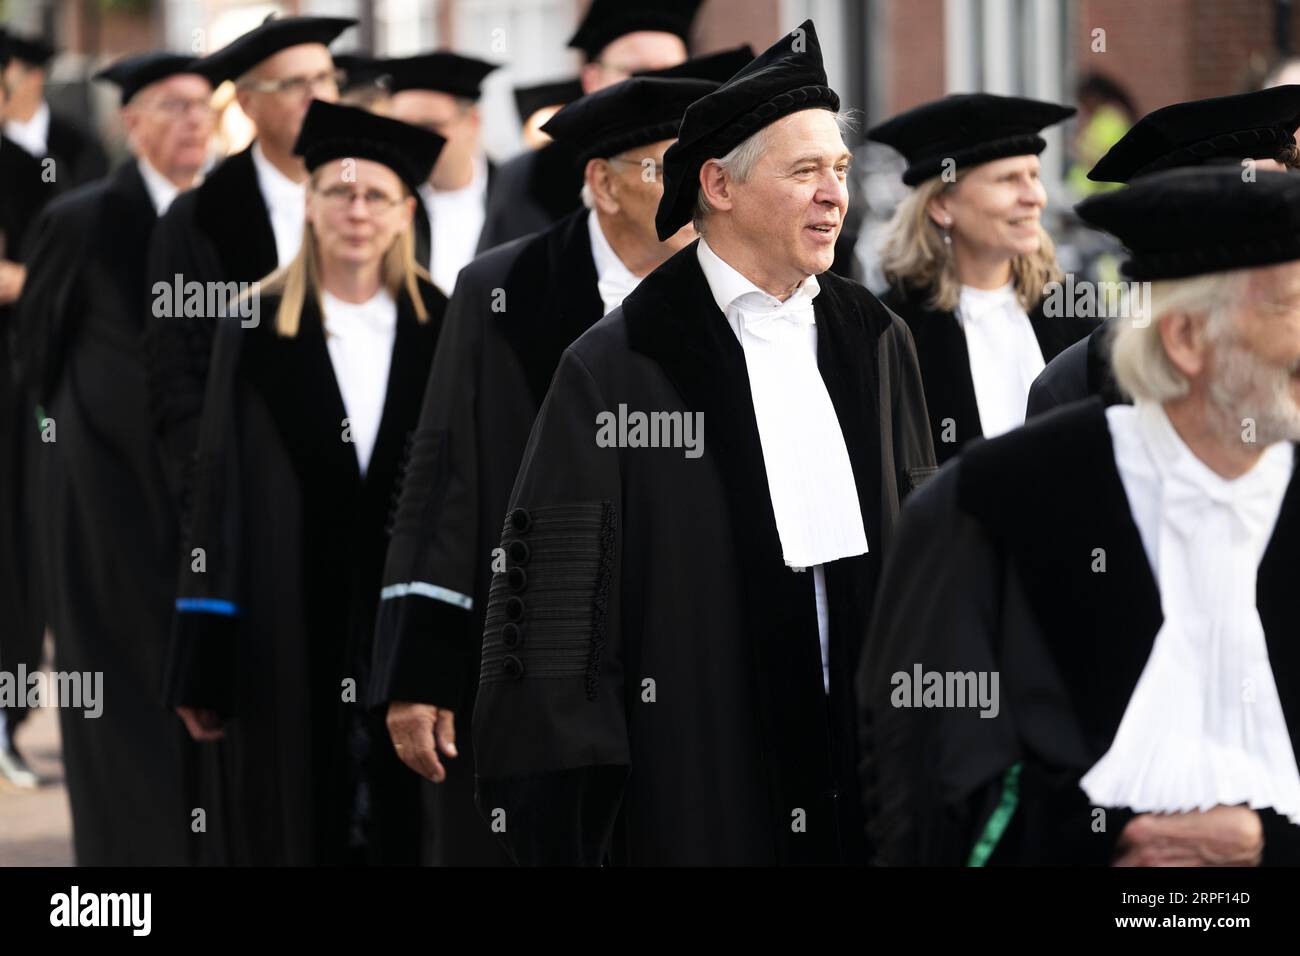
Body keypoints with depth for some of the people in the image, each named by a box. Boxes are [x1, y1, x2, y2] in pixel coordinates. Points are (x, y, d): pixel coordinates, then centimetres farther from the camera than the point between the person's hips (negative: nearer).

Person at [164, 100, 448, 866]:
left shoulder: (437, 330, 4)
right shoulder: (258, 329, 1)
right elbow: (220, 490, 0)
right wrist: (204, 662, -5)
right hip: (289, 627, -1)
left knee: (403, 828, 3)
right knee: (295, 826, 3)